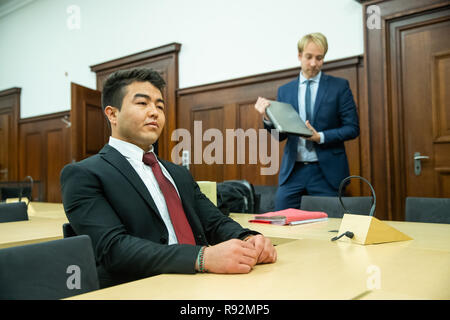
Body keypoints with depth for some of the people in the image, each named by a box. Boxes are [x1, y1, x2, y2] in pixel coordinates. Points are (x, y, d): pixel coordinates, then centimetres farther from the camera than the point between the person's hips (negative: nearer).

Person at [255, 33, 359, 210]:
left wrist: (321, 137, -16)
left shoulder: (339, 86, 3)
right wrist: (268, 118, -11)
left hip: (327, 171, -2)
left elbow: (352, 128, 0)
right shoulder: (284, 90, 10)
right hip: (292, 171, 2)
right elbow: (280, 136, 10)